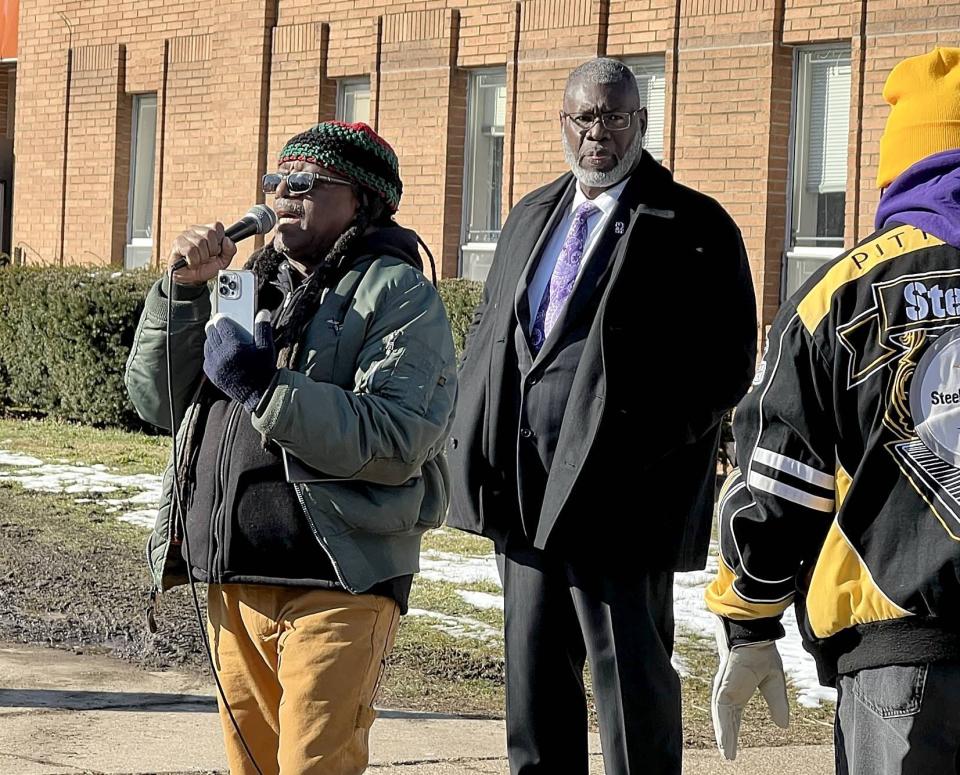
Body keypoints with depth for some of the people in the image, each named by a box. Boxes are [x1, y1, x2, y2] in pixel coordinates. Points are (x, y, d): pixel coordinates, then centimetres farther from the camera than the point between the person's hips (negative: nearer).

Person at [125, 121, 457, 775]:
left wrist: (265, 385, -19)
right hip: (231, 583, 7)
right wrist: (185, 289, 3)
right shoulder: (250, 287, 19)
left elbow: (398, 443, -17)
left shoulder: (398, 295, -3)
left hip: (334, 587, -7)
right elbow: (159, 400, 15)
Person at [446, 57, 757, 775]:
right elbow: (489, 330, 21)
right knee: (533, 674, 14)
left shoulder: (694, 226, -5)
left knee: (631, 676, -2)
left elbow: (726, 363, -9)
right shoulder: (532, 216, 17)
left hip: (617, 491, -6)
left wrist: (640, 446, -18)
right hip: (525, 491, 7)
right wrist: (475, 438, 6)